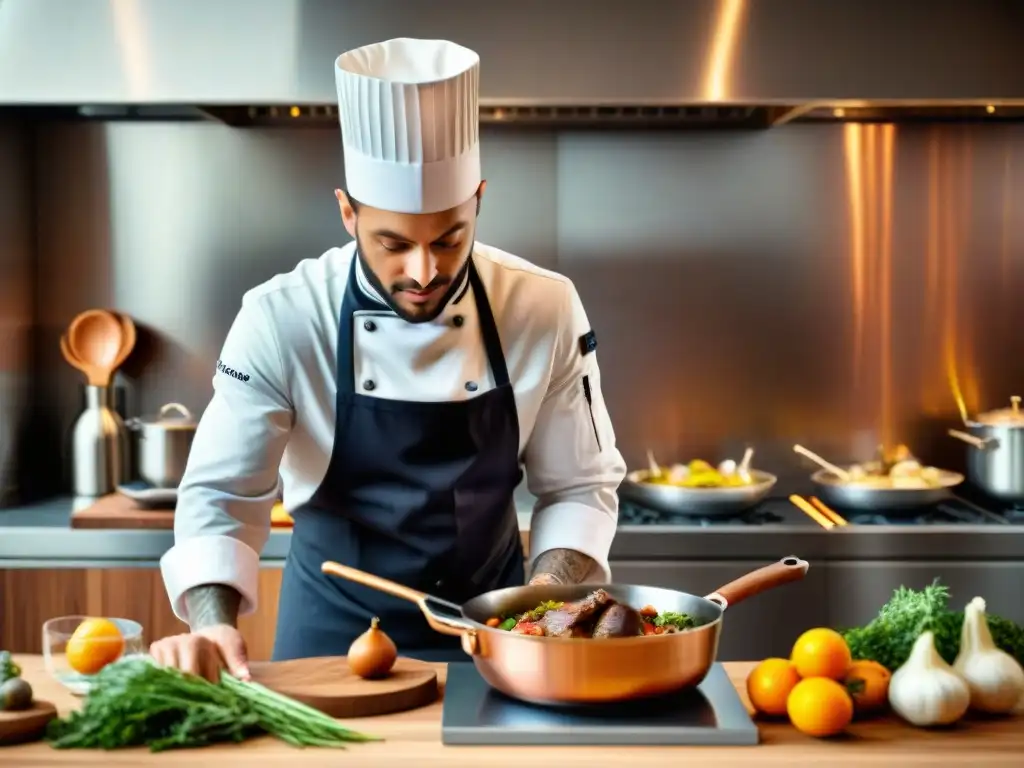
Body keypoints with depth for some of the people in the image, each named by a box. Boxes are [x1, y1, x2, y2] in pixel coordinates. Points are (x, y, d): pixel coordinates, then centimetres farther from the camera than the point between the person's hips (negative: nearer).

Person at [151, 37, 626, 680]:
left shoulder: (546, 311, -12)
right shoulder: (281, 322, -17)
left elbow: (580, 484, -3)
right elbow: (222, 492, -14)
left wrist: (550, 591, -20)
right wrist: (213, 625, -30)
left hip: (487, 620, 1)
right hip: (334, 624, 0)